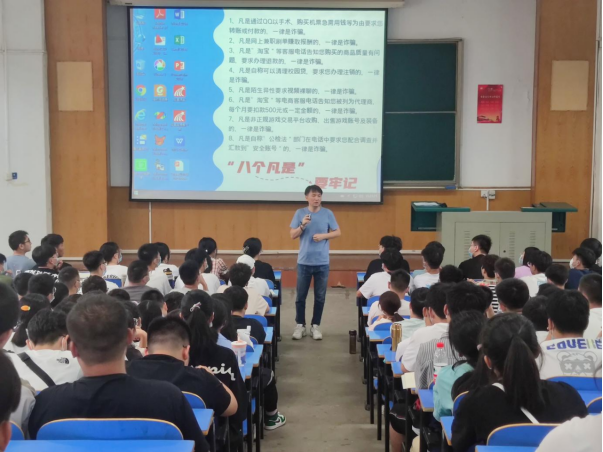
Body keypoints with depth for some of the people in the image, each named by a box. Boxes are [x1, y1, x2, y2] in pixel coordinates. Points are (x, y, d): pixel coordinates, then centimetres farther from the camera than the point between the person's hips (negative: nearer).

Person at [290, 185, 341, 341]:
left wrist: (323, 235, -12)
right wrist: (302, 225, -18)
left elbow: (338, 233, 4)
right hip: (304, 261, 0)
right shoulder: (300, 213, 0)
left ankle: (316, 326, 18)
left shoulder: (328, 214, 0)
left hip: (322, 262, 0)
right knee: (301, 296, 5)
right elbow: (293, 235, 0)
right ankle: (300, 325, 18)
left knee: (320, 297, 7)